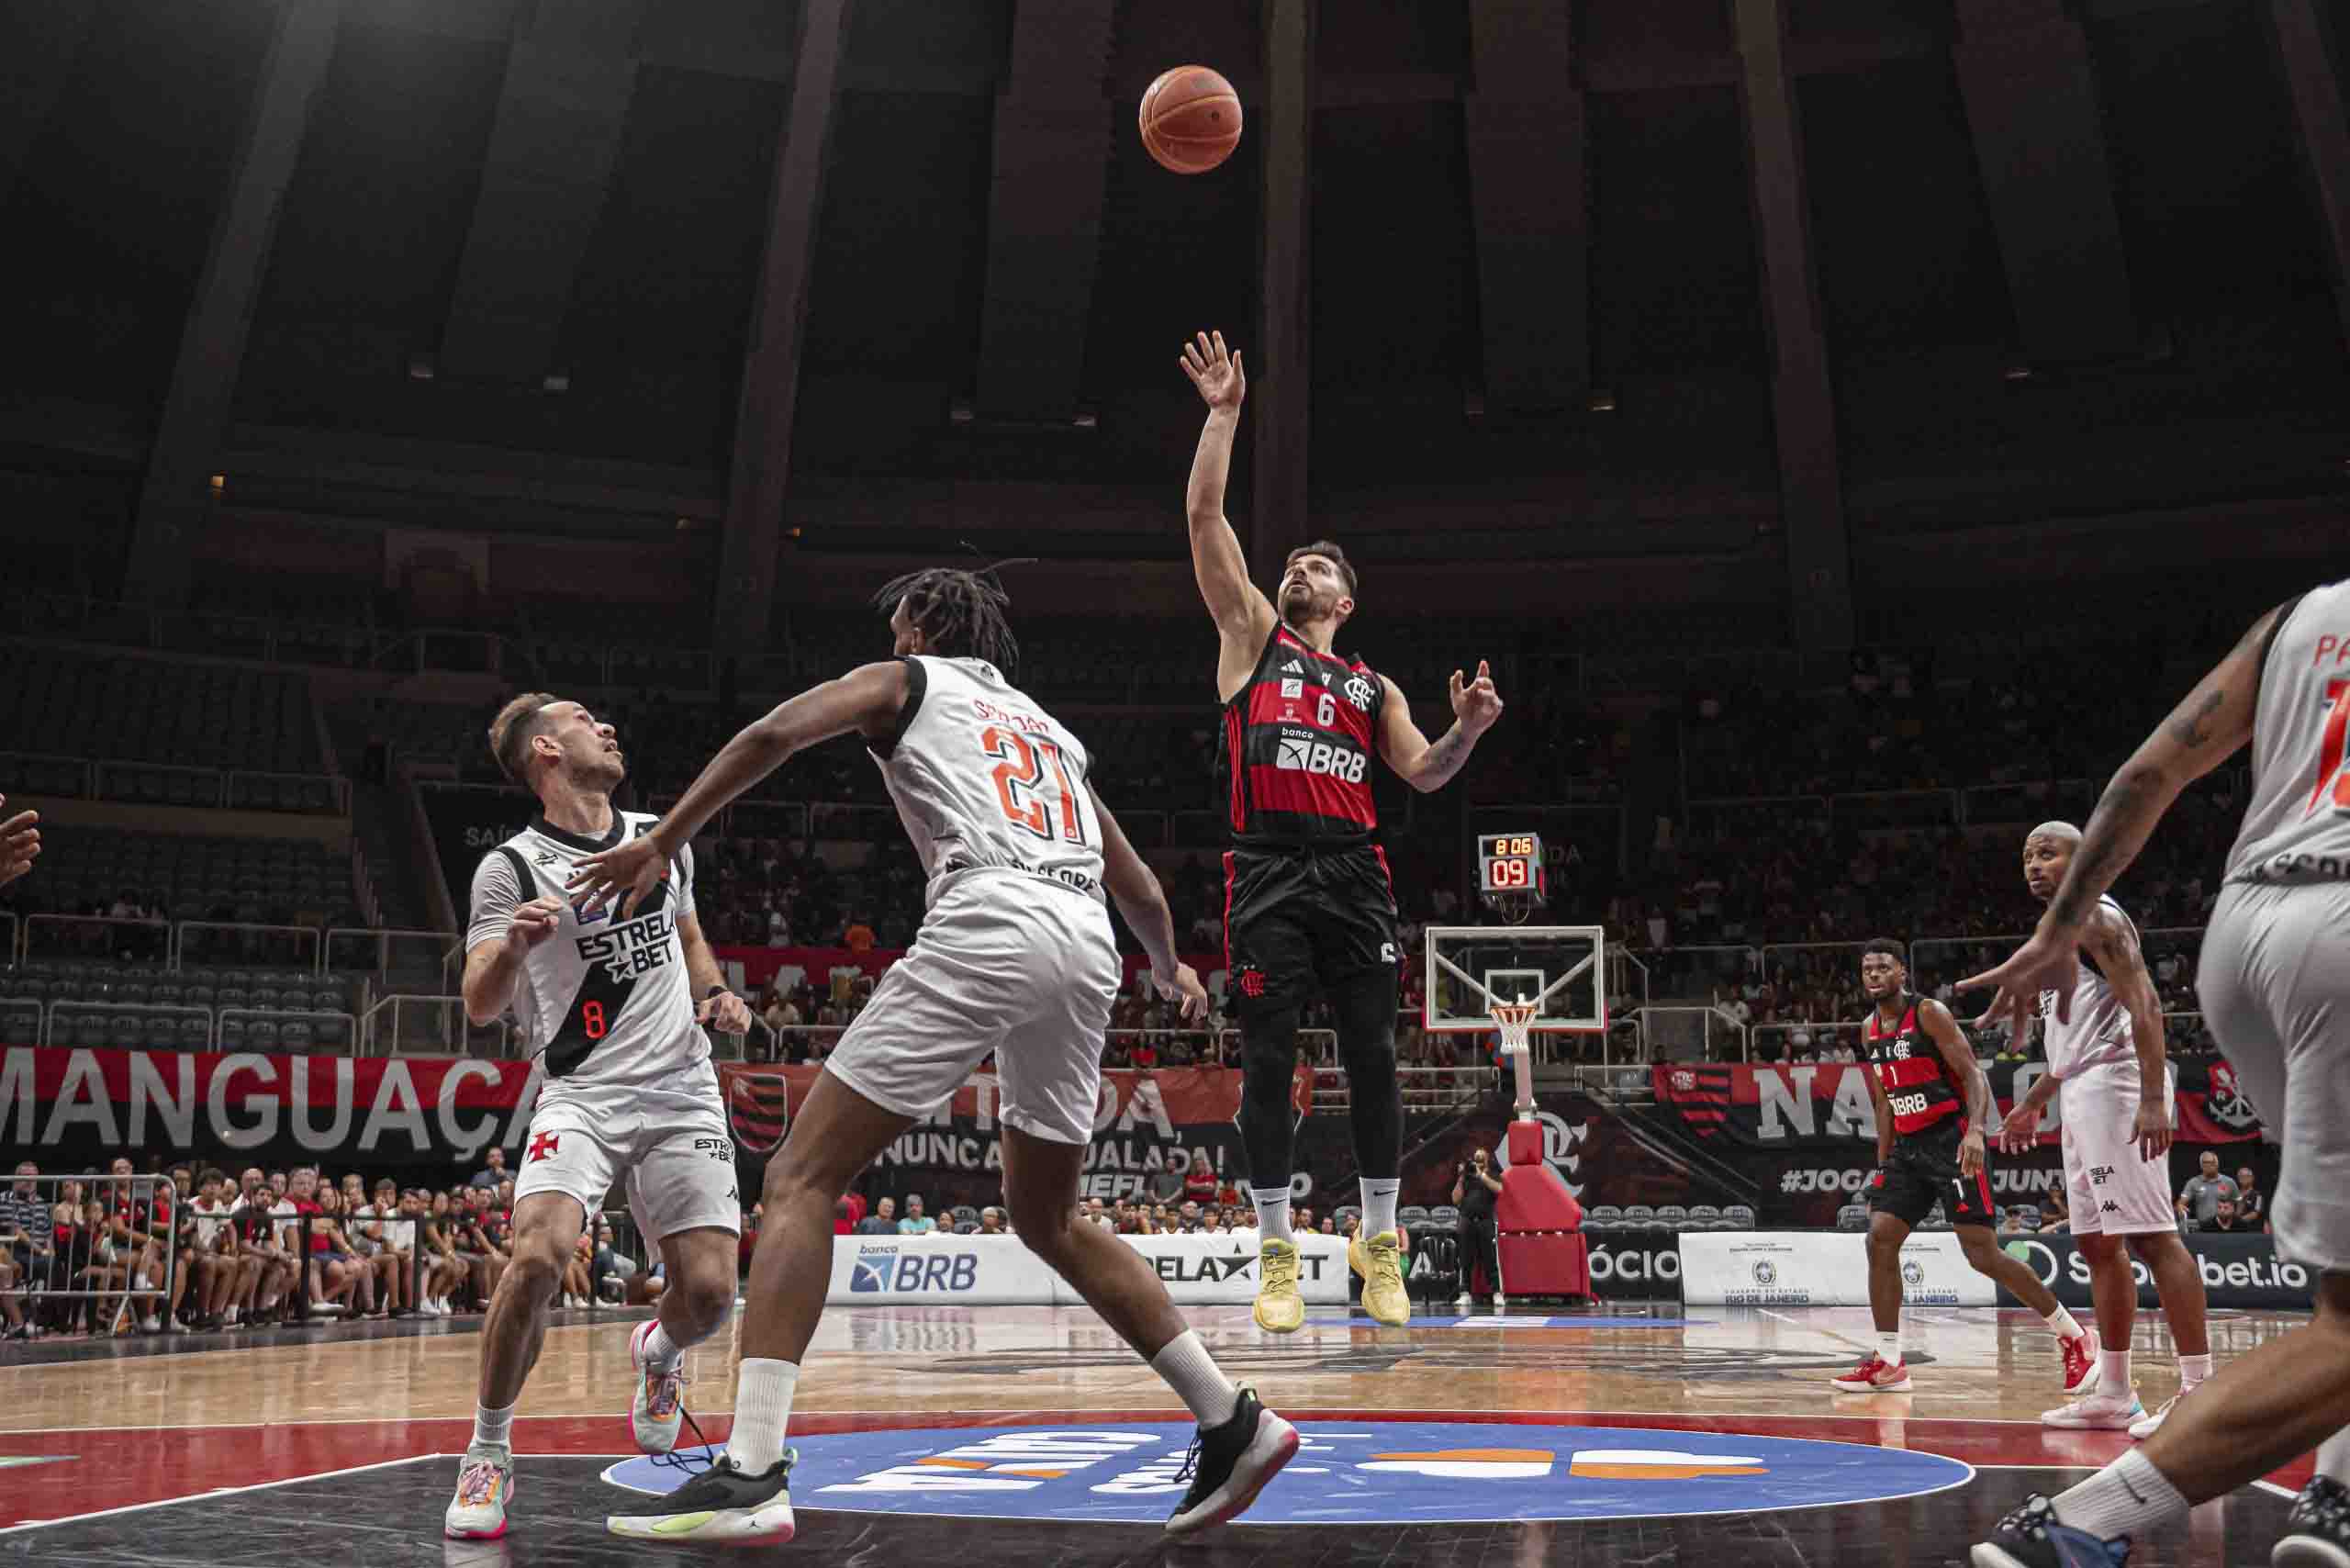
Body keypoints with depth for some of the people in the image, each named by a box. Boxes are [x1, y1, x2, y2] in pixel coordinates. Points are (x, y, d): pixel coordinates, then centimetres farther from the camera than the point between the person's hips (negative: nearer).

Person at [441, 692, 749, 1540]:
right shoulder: (510, 867, -4)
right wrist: (512, 944, -30)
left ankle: (656, 1352, 31)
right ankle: (489, 1451, -5)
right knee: (535, 1256, -27)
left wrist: (716, 993, 7)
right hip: (581, 1090, -3)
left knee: (709, 1292, -8)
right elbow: (480, 1005, -9)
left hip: (683, 1090, 3)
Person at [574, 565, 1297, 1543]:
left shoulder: (907, 682, 20)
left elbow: (772, 736, 2)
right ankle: (1233, 1425, 18)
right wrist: (1173, 971, 57)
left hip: (987, 927, -6)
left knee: (802, 1179, -3)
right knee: (1046, 1217, 22)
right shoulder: (1051, 728, 35)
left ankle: (752, 1473, -16)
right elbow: (1138, 887, 38)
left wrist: (658, 846, 5)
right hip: (1088, 947, 6)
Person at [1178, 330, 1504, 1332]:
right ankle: (1276, 1254, 6)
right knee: (1268, 1062, -3)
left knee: (1373, 1059, 0)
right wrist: (1225, 413, 6)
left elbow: (1424, 774, 12)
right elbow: (1204, 515, 9)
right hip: (1269, 871, -2)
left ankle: (1379, 1244, 11)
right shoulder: (1253, 634, 17)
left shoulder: (1373, 687, 24)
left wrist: (1467, 730, -7)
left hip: (1354, 872, 2)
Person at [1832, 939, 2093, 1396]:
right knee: (1879, 1240, -3)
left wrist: (1975, 1131, -31)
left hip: (1952, 1141, -7)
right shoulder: (1870, 1031, 13)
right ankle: (1888, 1363, 2)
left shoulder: (1929, 1012, -9)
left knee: (1982, 1254, -10)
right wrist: (1882, 1167, 16)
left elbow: (1973, 1073, -16)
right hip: (1908, 1147, 7)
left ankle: (2072, 1337, 7)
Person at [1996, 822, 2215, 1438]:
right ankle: (2113, 1394, 15)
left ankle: (2199, 1392, -12)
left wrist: (2154, 1100, -27)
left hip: (2115, 1085, -10)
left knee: (2151, 1236, -13)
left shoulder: (2094, 915, -7)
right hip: (2082, 1093, 10)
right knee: (2098, 1244, 10)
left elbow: (2144, 1005, -18)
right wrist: (2033, 1104, 30)